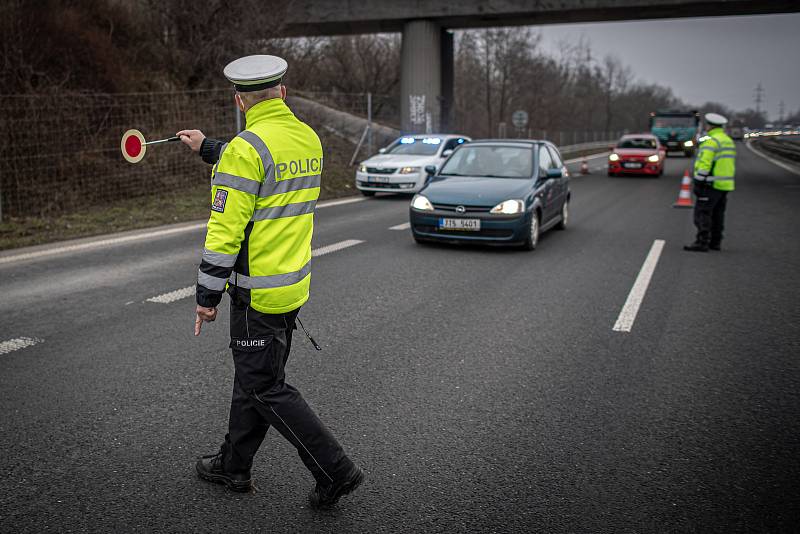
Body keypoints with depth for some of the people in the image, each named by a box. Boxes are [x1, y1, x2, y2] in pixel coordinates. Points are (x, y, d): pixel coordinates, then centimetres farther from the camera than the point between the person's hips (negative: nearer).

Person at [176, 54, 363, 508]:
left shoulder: (246, 147, -18)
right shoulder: (309, 138, 7)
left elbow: (226, 228, -20)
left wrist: (208, 295, -12)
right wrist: (207, 148, 34)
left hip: (258, 292, -8)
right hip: (296, 283, 9)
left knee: (266, 388, 2)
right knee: (253, 374, 19)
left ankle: (335, 470, 4)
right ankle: (234, 465, 34)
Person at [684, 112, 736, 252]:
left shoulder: (710, 141, -12)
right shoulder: (729, 141, 17)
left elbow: (704, 164, -19)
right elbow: (731, 165, 19)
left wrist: (698, 183, -17)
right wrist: (726, 182, 21)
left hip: (710, 184, -9)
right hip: (725, 184, 9)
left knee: (702, 213, -9)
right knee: (717, 214, 13)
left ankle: (702, 243, -14)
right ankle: (715, 242, 16)